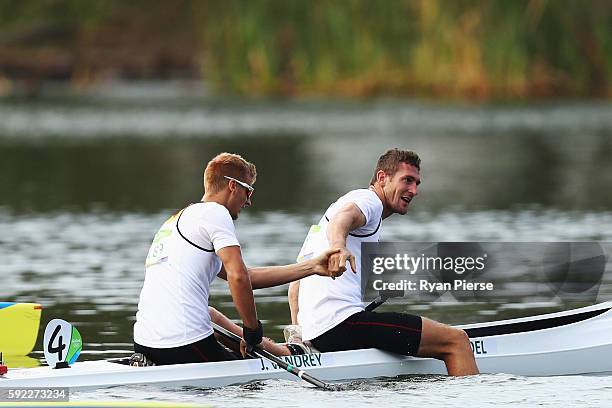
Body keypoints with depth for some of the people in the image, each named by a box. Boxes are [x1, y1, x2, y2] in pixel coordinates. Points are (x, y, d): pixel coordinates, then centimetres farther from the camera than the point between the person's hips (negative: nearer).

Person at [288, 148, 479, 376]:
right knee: (456, 340, -16)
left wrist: (297, 331, 24)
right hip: (343, 321, -10)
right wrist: (339, 246, -47)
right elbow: (341, 220, -26)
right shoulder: (367, 199, 1)